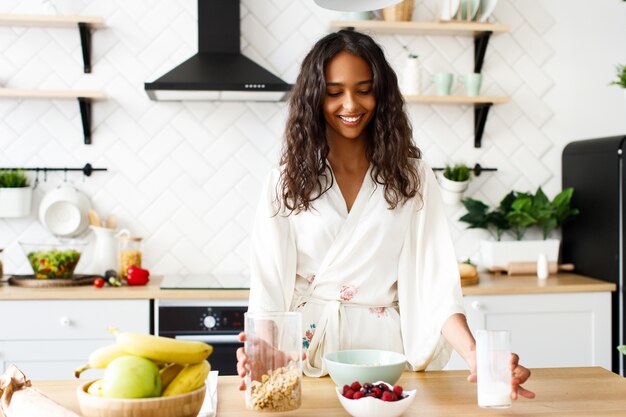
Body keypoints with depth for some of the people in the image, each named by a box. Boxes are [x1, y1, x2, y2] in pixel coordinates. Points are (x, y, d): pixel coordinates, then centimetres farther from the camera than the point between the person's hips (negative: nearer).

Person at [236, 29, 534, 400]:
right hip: (307, 355, 0)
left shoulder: (412, 177, 2)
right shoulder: (288, 180, 2)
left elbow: (435, 278, -6)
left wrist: (474, 354, -22)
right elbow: (270, 280, -4)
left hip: (386, 344, 0)